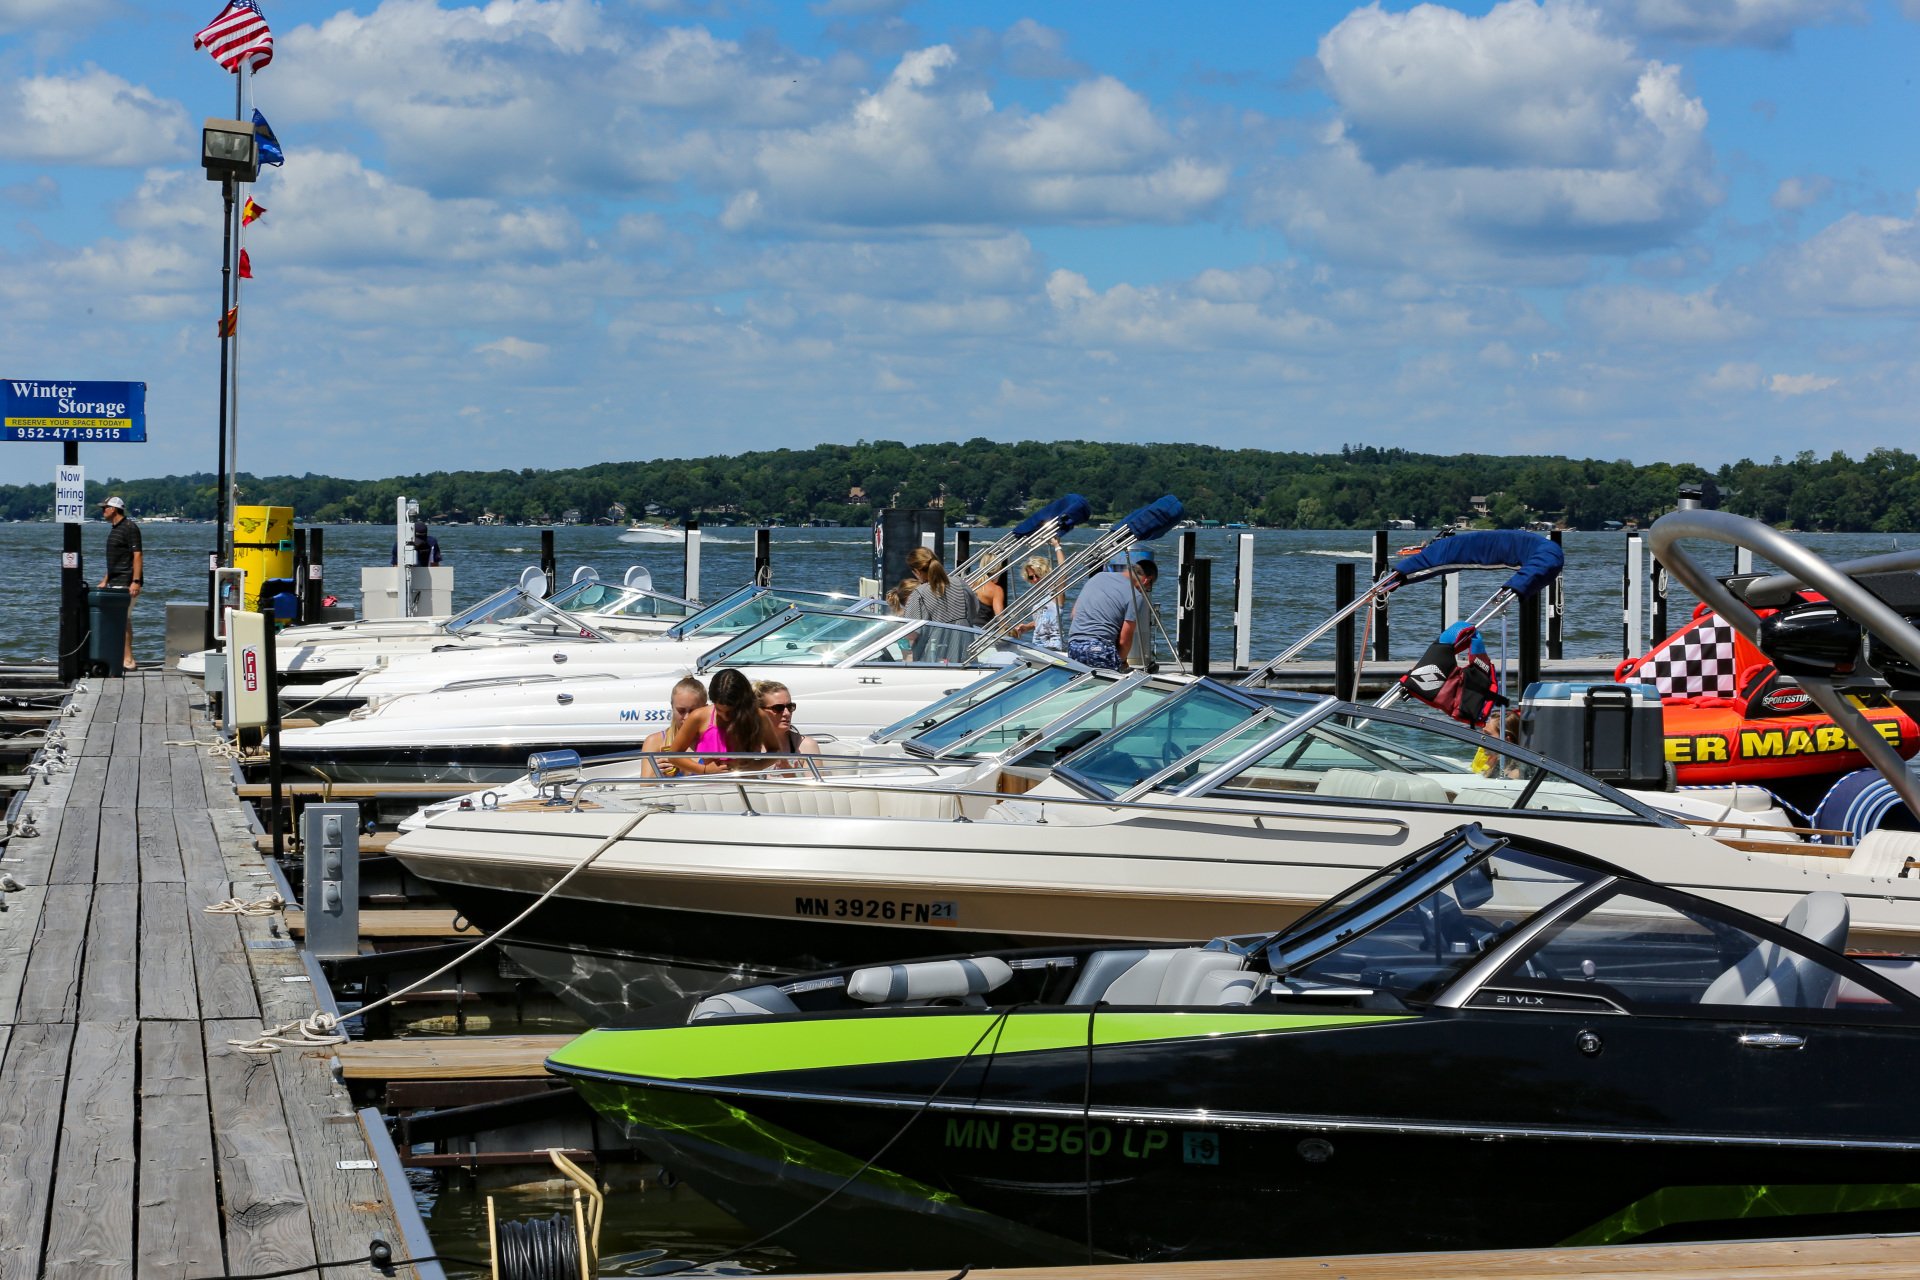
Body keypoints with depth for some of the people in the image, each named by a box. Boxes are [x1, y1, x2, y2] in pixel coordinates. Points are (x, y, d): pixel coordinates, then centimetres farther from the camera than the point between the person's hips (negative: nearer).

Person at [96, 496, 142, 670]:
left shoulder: (130, 528, -12)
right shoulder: (114, 529, 17)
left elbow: (138, 555, -18)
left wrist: (136, 582, -24)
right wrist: (105, 580, 22)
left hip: (126, 584, -10)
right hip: (115, 583, 10)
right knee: (124, 620, 10)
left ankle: (127, 660, -14)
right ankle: (126, 658, 13)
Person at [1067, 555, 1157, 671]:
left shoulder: (1098, 576, 16)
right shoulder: (1135, 596, -2)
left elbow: (1074, 613, 23)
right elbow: (1124, 640, -2)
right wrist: (1121, 661, 15)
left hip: (1072, 647, 6)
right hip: (1100, 649, -6)